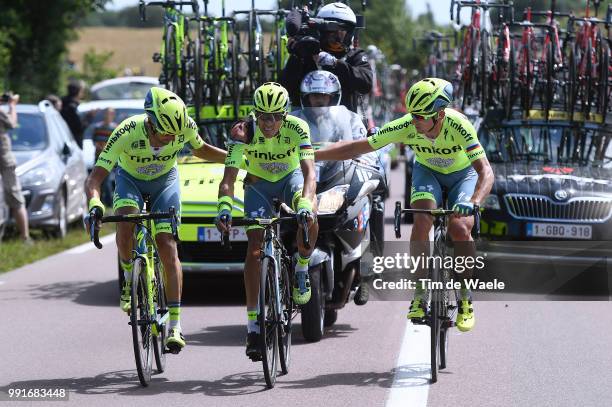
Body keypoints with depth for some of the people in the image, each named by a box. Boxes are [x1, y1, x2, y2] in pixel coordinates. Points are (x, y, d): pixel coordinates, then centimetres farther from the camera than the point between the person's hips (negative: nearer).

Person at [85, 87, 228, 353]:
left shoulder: (185, 126, -29)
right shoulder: (127, 132, -37)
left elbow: (202, 150, -3)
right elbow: (95, 179, -36)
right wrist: (95, 206, -55)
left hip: (165, 181, 1)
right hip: (130, 179, -1)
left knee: (167, 247, -13)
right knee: (125, 225, -31)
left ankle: (175, 325, -9)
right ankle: (130, 281, -1)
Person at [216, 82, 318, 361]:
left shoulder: (297, 128, -28)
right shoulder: (245, 132, -27)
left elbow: (309, 172, -38)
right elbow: (228, 178, -32)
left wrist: (305, 204, -56)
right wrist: (224, 208, -51)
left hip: (290, 178, 0)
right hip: (258, 184, 0)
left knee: (309, 218, -34)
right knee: (255, 247, -14)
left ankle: (302, 268, -4)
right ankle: (253, 324, -9)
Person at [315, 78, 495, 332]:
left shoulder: (458, 126, -36)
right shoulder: (407, 126, -28)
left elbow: (485, 170, -41)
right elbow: (358, 147, -21)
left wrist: (474, 201, -60)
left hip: (462, 175, -2)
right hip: (428, 171, 2)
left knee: (460, 229, -25)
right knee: (422, 220, -27)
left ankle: (466, 300, -6)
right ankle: (420, 296, -16)